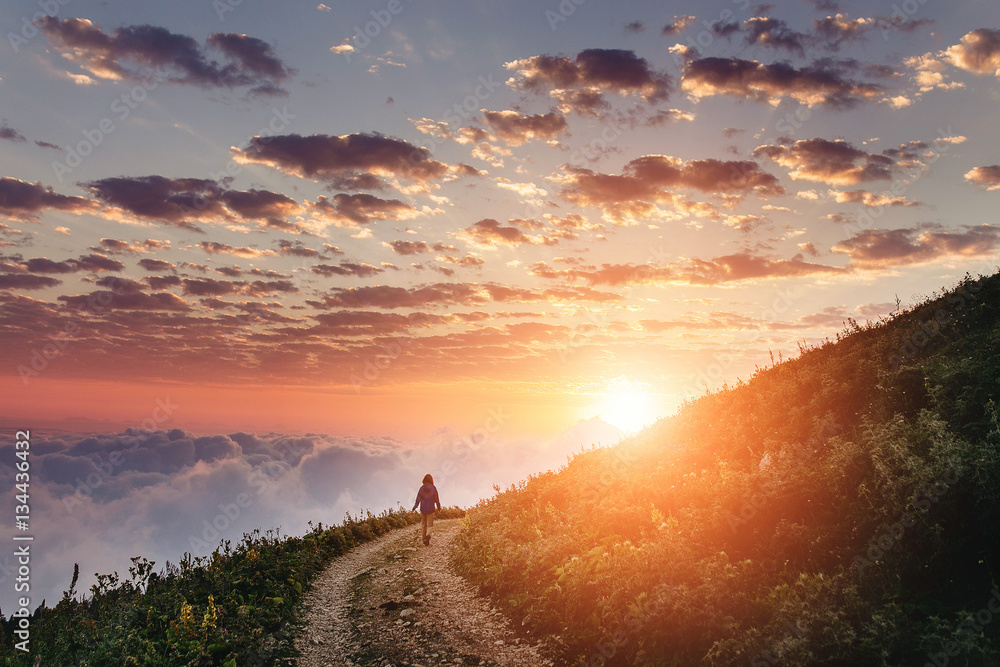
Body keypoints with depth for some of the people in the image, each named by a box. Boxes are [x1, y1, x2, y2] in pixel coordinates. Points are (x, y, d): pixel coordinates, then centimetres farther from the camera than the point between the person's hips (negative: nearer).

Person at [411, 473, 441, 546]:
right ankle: (428, 535, -21)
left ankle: (424, 541, 16)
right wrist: (439, 507, 12)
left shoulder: (422, 488, -3)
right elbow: (436, 499, -3)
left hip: (423, 509, 2)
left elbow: (418, 499, -5)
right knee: (430, 525, 8)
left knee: (423, 524, 13)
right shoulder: (433, 488, -7)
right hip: (430, 509, -2)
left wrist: (413, 509, -1)